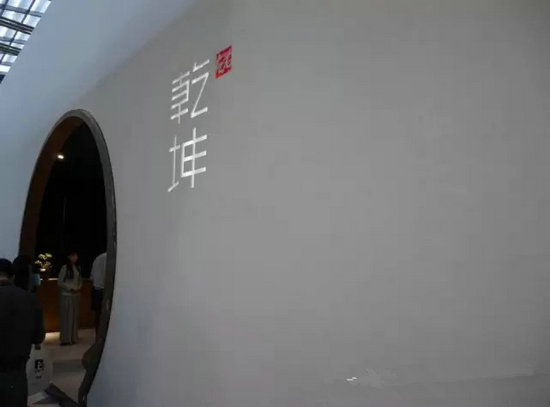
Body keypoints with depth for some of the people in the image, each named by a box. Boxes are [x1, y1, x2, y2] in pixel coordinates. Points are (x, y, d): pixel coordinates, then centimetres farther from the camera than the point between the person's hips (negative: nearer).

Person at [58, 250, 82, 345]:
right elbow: (60, 282, -7)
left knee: (74, 316, 9)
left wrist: (79, 288, -3)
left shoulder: (78, 268, 10)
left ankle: (73, 338, 17)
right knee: (66, 317, -2)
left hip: (76, 295, 5)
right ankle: (65, 339, 5)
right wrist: (70, 288, -14)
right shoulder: (65, 268, -6)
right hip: (66, 295, -5)